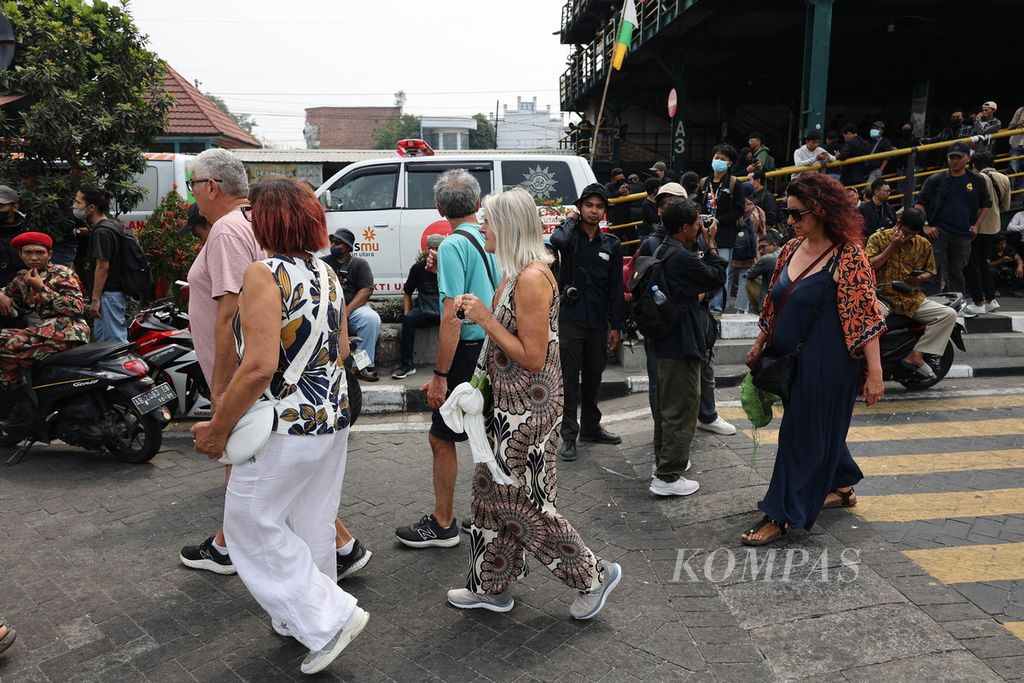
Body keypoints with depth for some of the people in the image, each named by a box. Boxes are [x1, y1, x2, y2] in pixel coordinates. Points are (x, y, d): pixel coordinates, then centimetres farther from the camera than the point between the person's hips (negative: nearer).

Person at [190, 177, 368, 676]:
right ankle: (305, 618, 35)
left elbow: (259, 367, -26)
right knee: (312, 523, 19)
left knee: (252, 523, 10)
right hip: (333, 418, 8)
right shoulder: (327, 274, 6)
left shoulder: (264, 275, -18)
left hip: (286, 427, -8)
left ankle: (329, 617, 11)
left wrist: (217, 428, -17)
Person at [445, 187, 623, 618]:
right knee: (492, 492, 17)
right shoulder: (515, 273, 10)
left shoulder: (532, 277, -20)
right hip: (508, 405, 10)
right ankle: (492, 587, 32)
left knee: (525, 503, 3)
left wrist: (485, 319, -19)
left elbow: (533, 357, -22)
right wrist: (476, 310, 5)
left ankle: (593, 575, 20)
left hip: (528, 410, -10)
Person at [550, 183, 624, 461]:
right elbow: (557, 240, -28)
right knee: (569, 379, 0)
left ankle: (591, 427, 30)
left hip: (598, 322, 4)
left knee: (593, 377, 15)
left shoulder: (611, 245, 8)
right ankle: (569, 435, 7)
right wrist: (571, 221, -8)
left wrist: (616, 326, 3)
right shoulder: (569, 233, -1)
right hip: (570, 319, -4)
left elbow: (616, 288, 7)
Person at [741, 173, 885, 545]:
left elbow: (865, 316, -18)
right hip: (790, 357, 7)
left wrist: (874, 372, -19)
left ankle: (781, 516, 10)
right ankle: (841, 486, 42)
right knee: (819, 426, 20)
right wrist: (759, 344, 16)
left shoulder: (847, 257, -16)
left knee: (803, 433, 0)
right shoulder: (792, 249, 5)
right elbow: (774, 302, 14)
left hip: (826, 362, -7)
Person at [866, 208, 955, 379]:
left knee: (949, 314, -13)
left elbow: (929, 271, 21)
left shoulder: (923, 245, 10)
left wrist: (921, 278, -3)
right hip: (882, 297, -5)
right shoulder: (878, 238, 0)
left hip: (912, 299, 5)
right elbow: (867, 266, -12)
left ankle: (916, 355, -14)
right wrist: (892, 246, -13)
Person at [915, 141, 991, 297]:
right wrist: (925, 226, -8)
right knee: (935, 268, -10)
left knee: (956, 271, 12)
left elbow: (985, 205, 18)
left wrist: (976, 225, 6)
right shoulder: (935, 180, 2)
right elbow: (920, 204, 2)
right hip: (938, 231, -2)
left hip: (963, 234, 3)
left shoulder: (977, 181, 9)